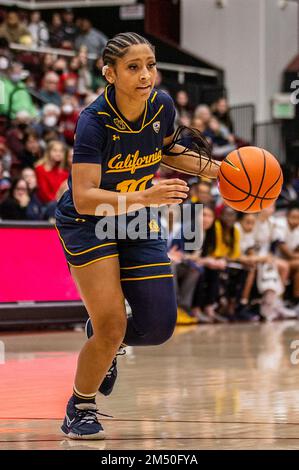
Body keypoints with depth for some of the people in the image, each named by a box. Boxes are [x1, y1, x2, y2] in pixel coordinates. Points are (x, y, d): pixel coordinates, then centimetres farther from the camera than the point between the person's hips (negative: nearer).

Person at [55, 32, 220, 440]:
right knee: (112, 327, -13)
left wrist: (214, 168, -1)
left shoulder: (162, 105, -11)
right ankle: (79, 410, 12)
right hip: (87, 223, -5)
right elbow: (83, 198, -35)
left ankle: (103, 342, 34)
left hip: (139, 222, 5)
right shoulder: (94, 120, -28)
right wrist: (143, 197, -47)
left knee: (159, 326, -1)